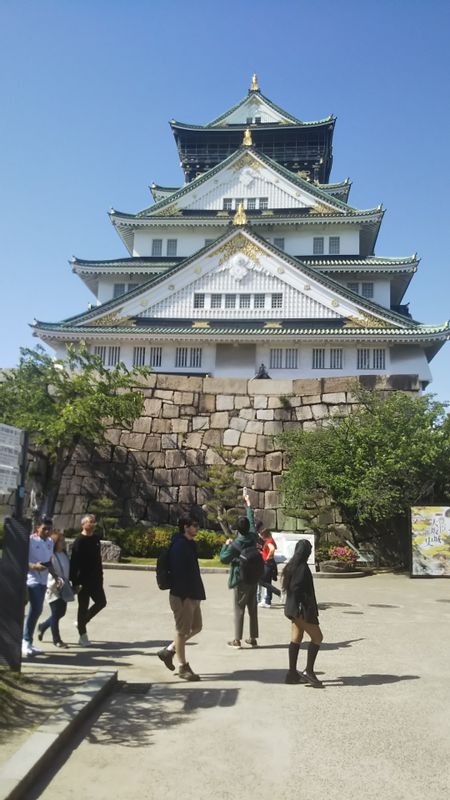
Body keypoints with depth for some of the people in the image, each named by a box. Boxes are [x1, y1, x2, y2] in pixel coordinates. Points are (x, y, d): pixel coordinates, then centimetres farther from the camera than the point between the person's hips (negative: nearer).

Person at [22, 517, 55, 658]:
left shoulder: (50, 542, 13)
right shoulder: (30, 540, -9)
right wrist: (33, 566, -26)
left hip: (43, 581, 8)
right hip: (32, 580, -7)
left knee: (36, 611, 11)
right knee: (36, 610, -15)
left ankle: (27, 643, 20)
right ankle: (26, 642, -7)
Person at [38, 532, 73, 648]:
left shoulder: (65, 555, 9)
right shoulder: (51, 556, -17)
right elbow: (48, 573, -22)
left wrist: (69, 585, 15)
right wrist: (57, 582, -25)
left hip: (63, 589, 8)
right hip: (54, 590, -8)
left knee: (61, 612, 13)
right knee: (56, 614, 1)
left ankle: (42, 627, 36)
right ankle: (57, 640, 15)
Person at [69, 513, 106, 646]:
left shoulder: (96, 539, 9)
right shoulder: (79, 541, -15)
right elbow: (74, 563, -17)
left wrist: (100, 576, 16)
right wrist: (75, 583, -20)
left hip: (95, 580, 8)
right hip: (83, 581, -7)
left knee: (101, 602, 11)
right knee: (83, 607, 2)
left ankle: (81, 622, 29)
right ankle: (83, 636, 13)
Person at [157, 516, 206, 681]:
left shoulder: (190, 544, 14)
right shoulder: (179, 546, -16)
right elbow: (177, 572, -21)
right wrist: (183, 595, -22)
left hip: (193, 595, 10)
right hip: (182, 595, -10)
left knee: (196, 627, 16)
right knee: (182, 631, 1)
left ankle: (169, 651, 26)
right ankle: (183, 667, 12)